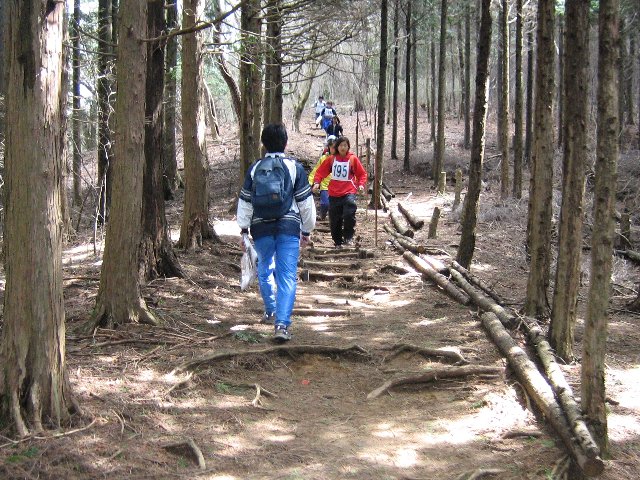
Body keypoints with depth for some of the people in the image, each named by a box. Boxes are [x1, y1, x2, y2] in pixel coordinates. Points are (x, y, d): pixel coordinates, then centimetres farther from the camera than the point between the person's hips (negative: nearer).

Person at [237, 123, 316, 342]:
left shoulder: (255, 168, 5)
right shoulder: (295, 168, -1)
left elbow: (245, 201, 8)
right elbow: (305, 203, 2)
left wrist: (244, 229, 16)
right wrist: (307, 230, 12)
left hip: (261, 227, 3)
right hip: (289, 227, -3)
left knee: (265, 269, 24)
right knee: (287, 276, -4)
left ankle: (271, 311, 38)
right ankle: (282, 324, -15)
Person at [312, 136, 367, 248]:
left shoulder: (353, 159, 1)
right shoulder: (332, 159, 5)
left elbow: (362, 174, 6)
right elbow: (321, 171, 7)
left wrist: (361, 184, -11)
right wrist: (316, 182, -9)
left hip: (349, 192, -3)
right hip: (334, 194, 3)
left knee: (349, 214, -24)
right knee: (334, 220, 7)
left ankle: (348, 238, -6)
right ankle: (338, 242, 23)